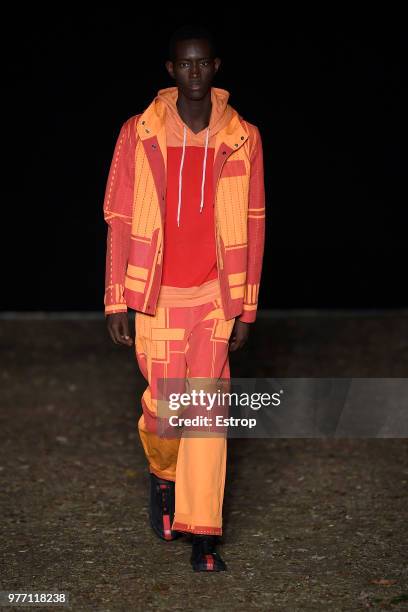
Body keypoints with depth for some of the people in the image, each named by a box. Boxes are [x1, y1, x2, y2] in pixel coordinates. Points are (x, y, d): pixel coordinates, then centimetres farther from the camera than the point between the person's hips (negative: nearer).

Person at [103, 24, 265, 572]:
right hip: (158, 295, 0)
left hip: (216, 296, 0)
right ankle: (163, 474, 35)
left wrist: (246, 308, 3)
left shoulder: (243, 138, 0)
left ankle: (202, 532, 3)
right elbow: (119, 220, 1)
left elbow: (253, 224, 4)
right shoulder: (139, 135, -2)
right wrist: (116, 302, -1)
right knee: (164, 405, 2)